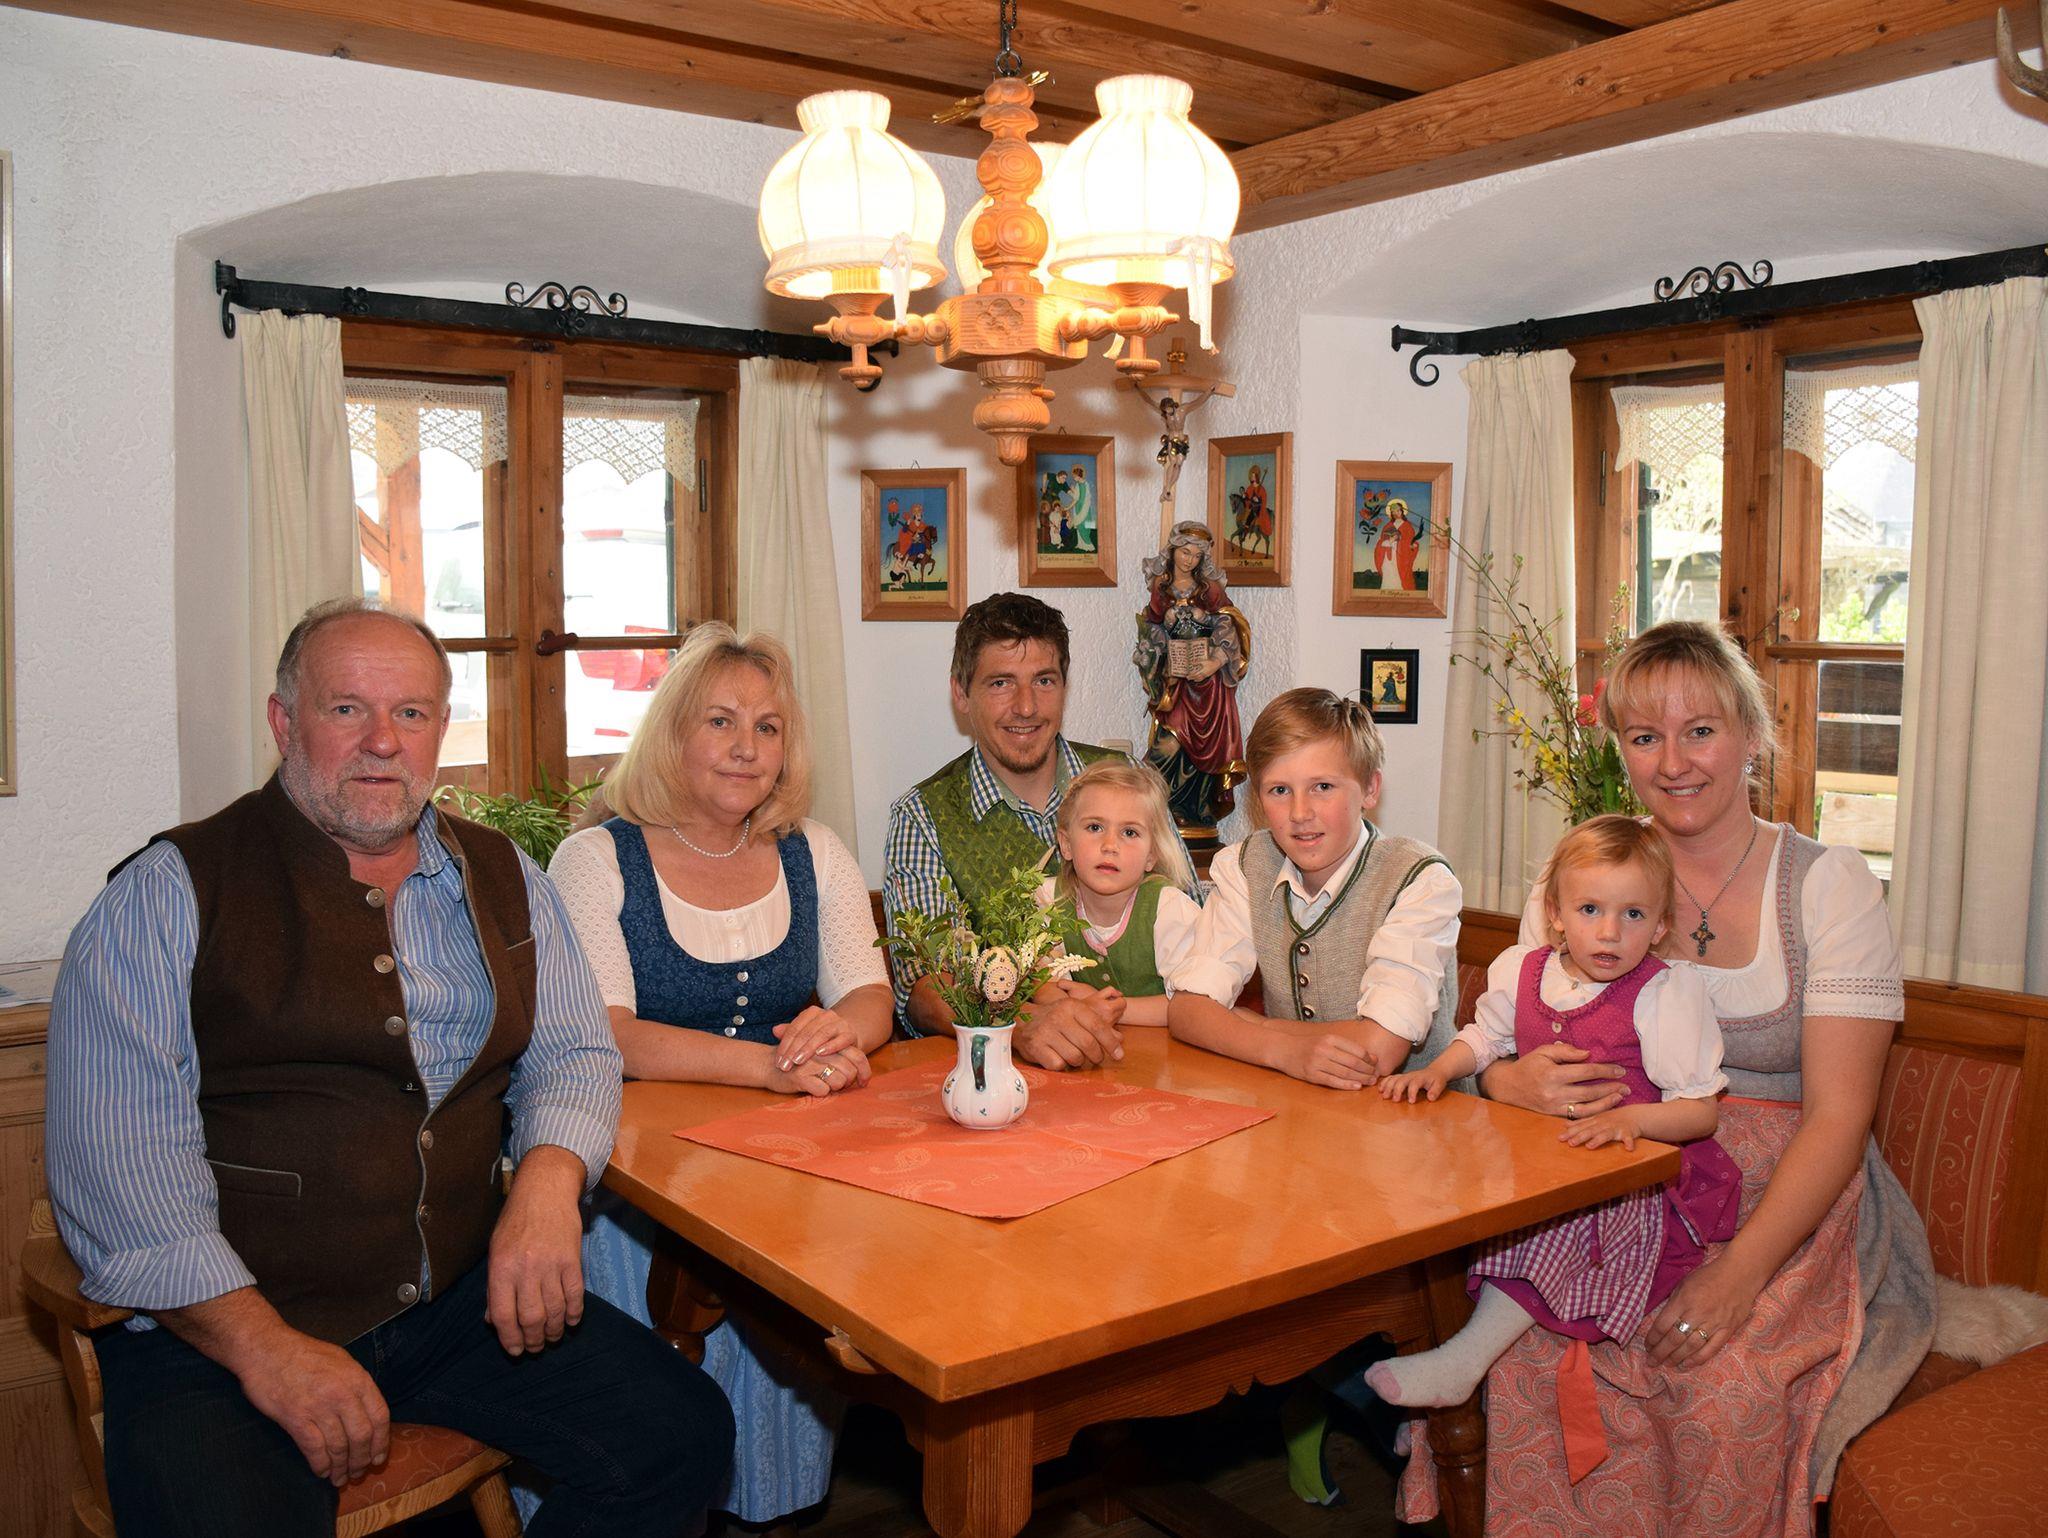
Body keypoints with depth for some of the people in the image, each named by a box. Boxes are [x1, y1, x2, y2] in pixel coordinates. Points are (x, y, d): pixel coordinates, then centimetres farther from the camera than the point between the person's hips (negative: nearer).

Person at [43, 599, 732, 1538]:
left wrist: (548, 1180, -11)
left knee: (682, 1435, -8)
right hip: (214, 1329, -4)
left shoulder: (501, 880, 11)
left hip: (457, 1300, 4)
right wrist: (263, 1347, -18)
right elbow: (117, 1151, -10)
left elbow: (573, 1053, 13)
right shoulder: (172, 891, -3)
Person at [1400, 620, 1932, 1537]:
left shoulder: (1828, 886, -2)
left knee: (1729, 1393, -28)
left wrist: (1740, 1270, -22)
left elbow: (1838, 1115, -8)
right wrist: (1522, 1082, -20)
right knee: (1527, 1357, -25)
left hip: (1789, 1205, -1)